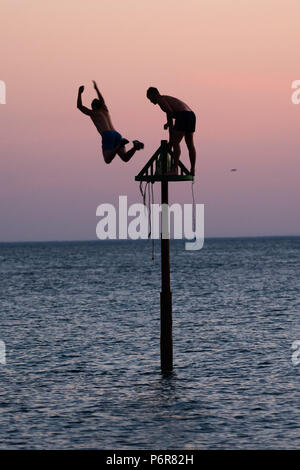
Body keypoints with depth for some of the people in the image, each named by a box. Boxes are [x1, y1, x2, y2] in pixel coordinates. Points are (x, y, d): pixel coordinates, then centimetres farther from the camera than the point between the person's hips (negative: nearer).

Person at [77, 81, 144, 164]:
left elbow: (79, 106, 22)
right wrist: (96, 89, 64)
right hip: (117, 134, 5)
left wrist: (79, 93, 29)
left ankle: (121, 144, -33)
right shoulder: (105, 110, 32)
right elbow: (102, 101, 53)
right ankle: (135, 145, -33)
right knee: (125, 158, -8)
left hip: (107, 135, -5)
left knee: (108, 160, -17)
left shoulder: (93, 113, 17)